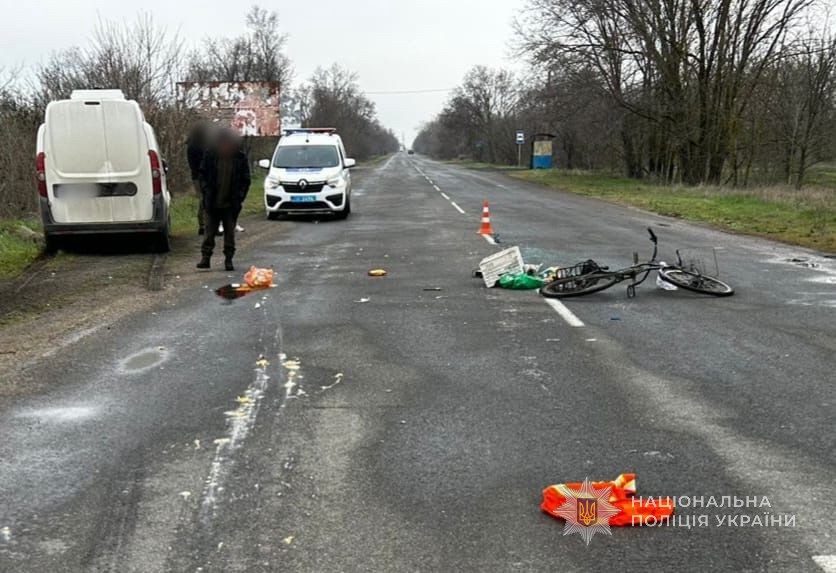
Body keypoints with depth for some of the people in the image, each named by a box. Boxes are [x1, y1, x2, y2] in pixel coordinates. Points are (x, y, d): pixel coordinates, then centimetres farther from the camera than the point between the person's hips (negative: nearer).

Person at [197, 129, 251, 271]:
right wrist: (206, 191, -6)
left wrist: (239, 198, -7)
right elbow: (203, 174, 5)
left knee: (230, 232, 5)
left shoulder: (241, 158, -2)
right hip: (212, 203, 0)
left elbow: (245, 180, 2)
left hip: (231, 204, 0)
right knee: (209, 231, 4)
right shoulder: (210, 155, -2)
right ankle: (205, 257, 10)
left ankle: (228, 260, 12)